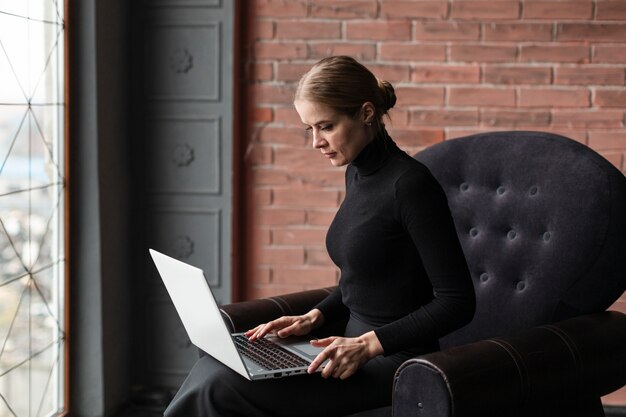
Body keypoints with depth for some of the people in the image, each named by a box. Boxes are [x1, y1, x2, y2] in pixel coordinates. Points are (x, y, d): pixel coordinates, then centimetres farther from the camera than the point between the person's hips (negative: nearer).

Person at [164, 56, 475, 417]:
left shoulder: (409, 183, -18)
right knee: (213, 367, -7)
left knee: (223, 388, -20)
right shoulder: (358, 173, 10)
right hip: (359, 350, 8)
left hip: (395, 362, -8)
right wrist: (314, 318, 6)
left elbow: (458, 302, -18)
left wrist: (368, 343, -23)